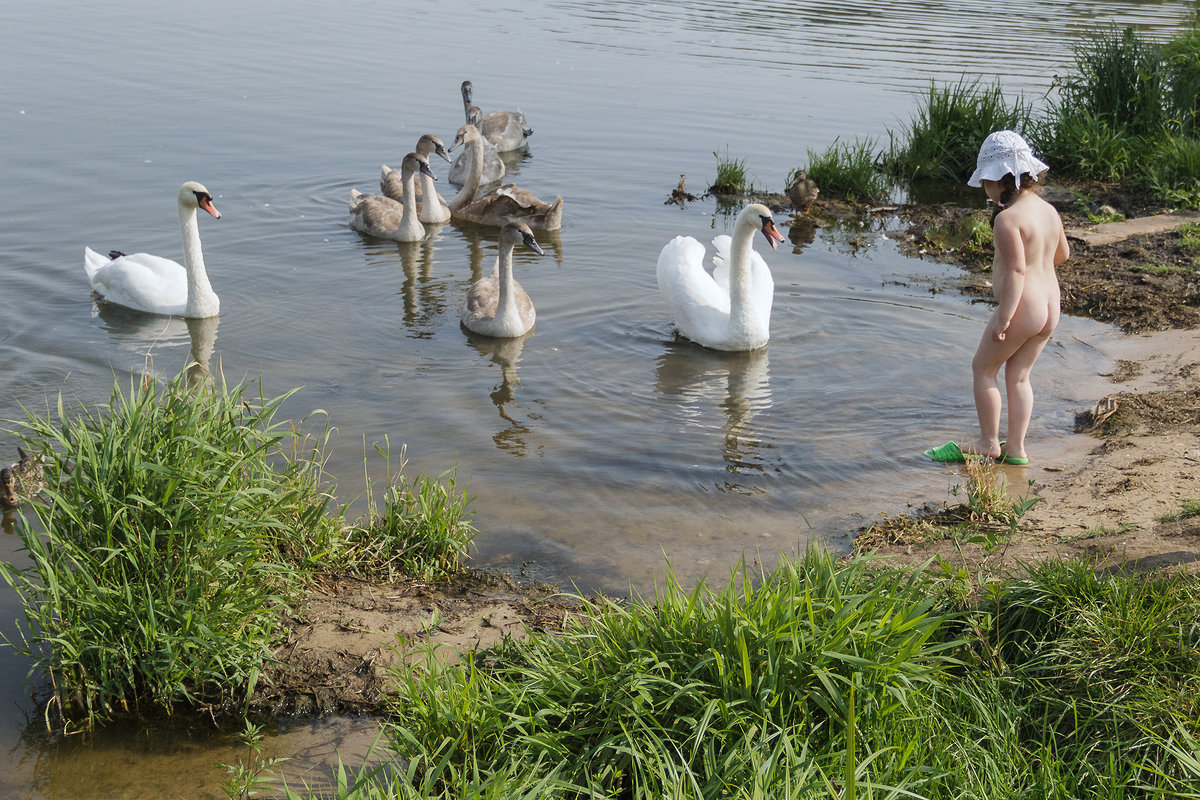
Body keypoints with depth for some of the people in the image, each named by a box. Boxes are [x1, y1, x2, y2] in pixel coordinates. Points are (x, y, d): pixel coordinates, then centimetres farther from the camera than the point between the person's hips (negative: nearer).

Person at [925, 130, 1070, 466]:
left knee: (983, 367, 10)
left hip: (1021, 308, -8)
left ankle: (988, 443, 16)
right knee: (1019, 375, 17)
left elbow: (1016, 270, -24)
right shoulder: (1048, 210, 7)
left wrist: (1003, 319, -23)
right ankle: (1016, 448, 18)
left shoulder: (1007, 218, -19)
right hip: (1050, 308, 8)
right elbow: (1062, 254, 21)